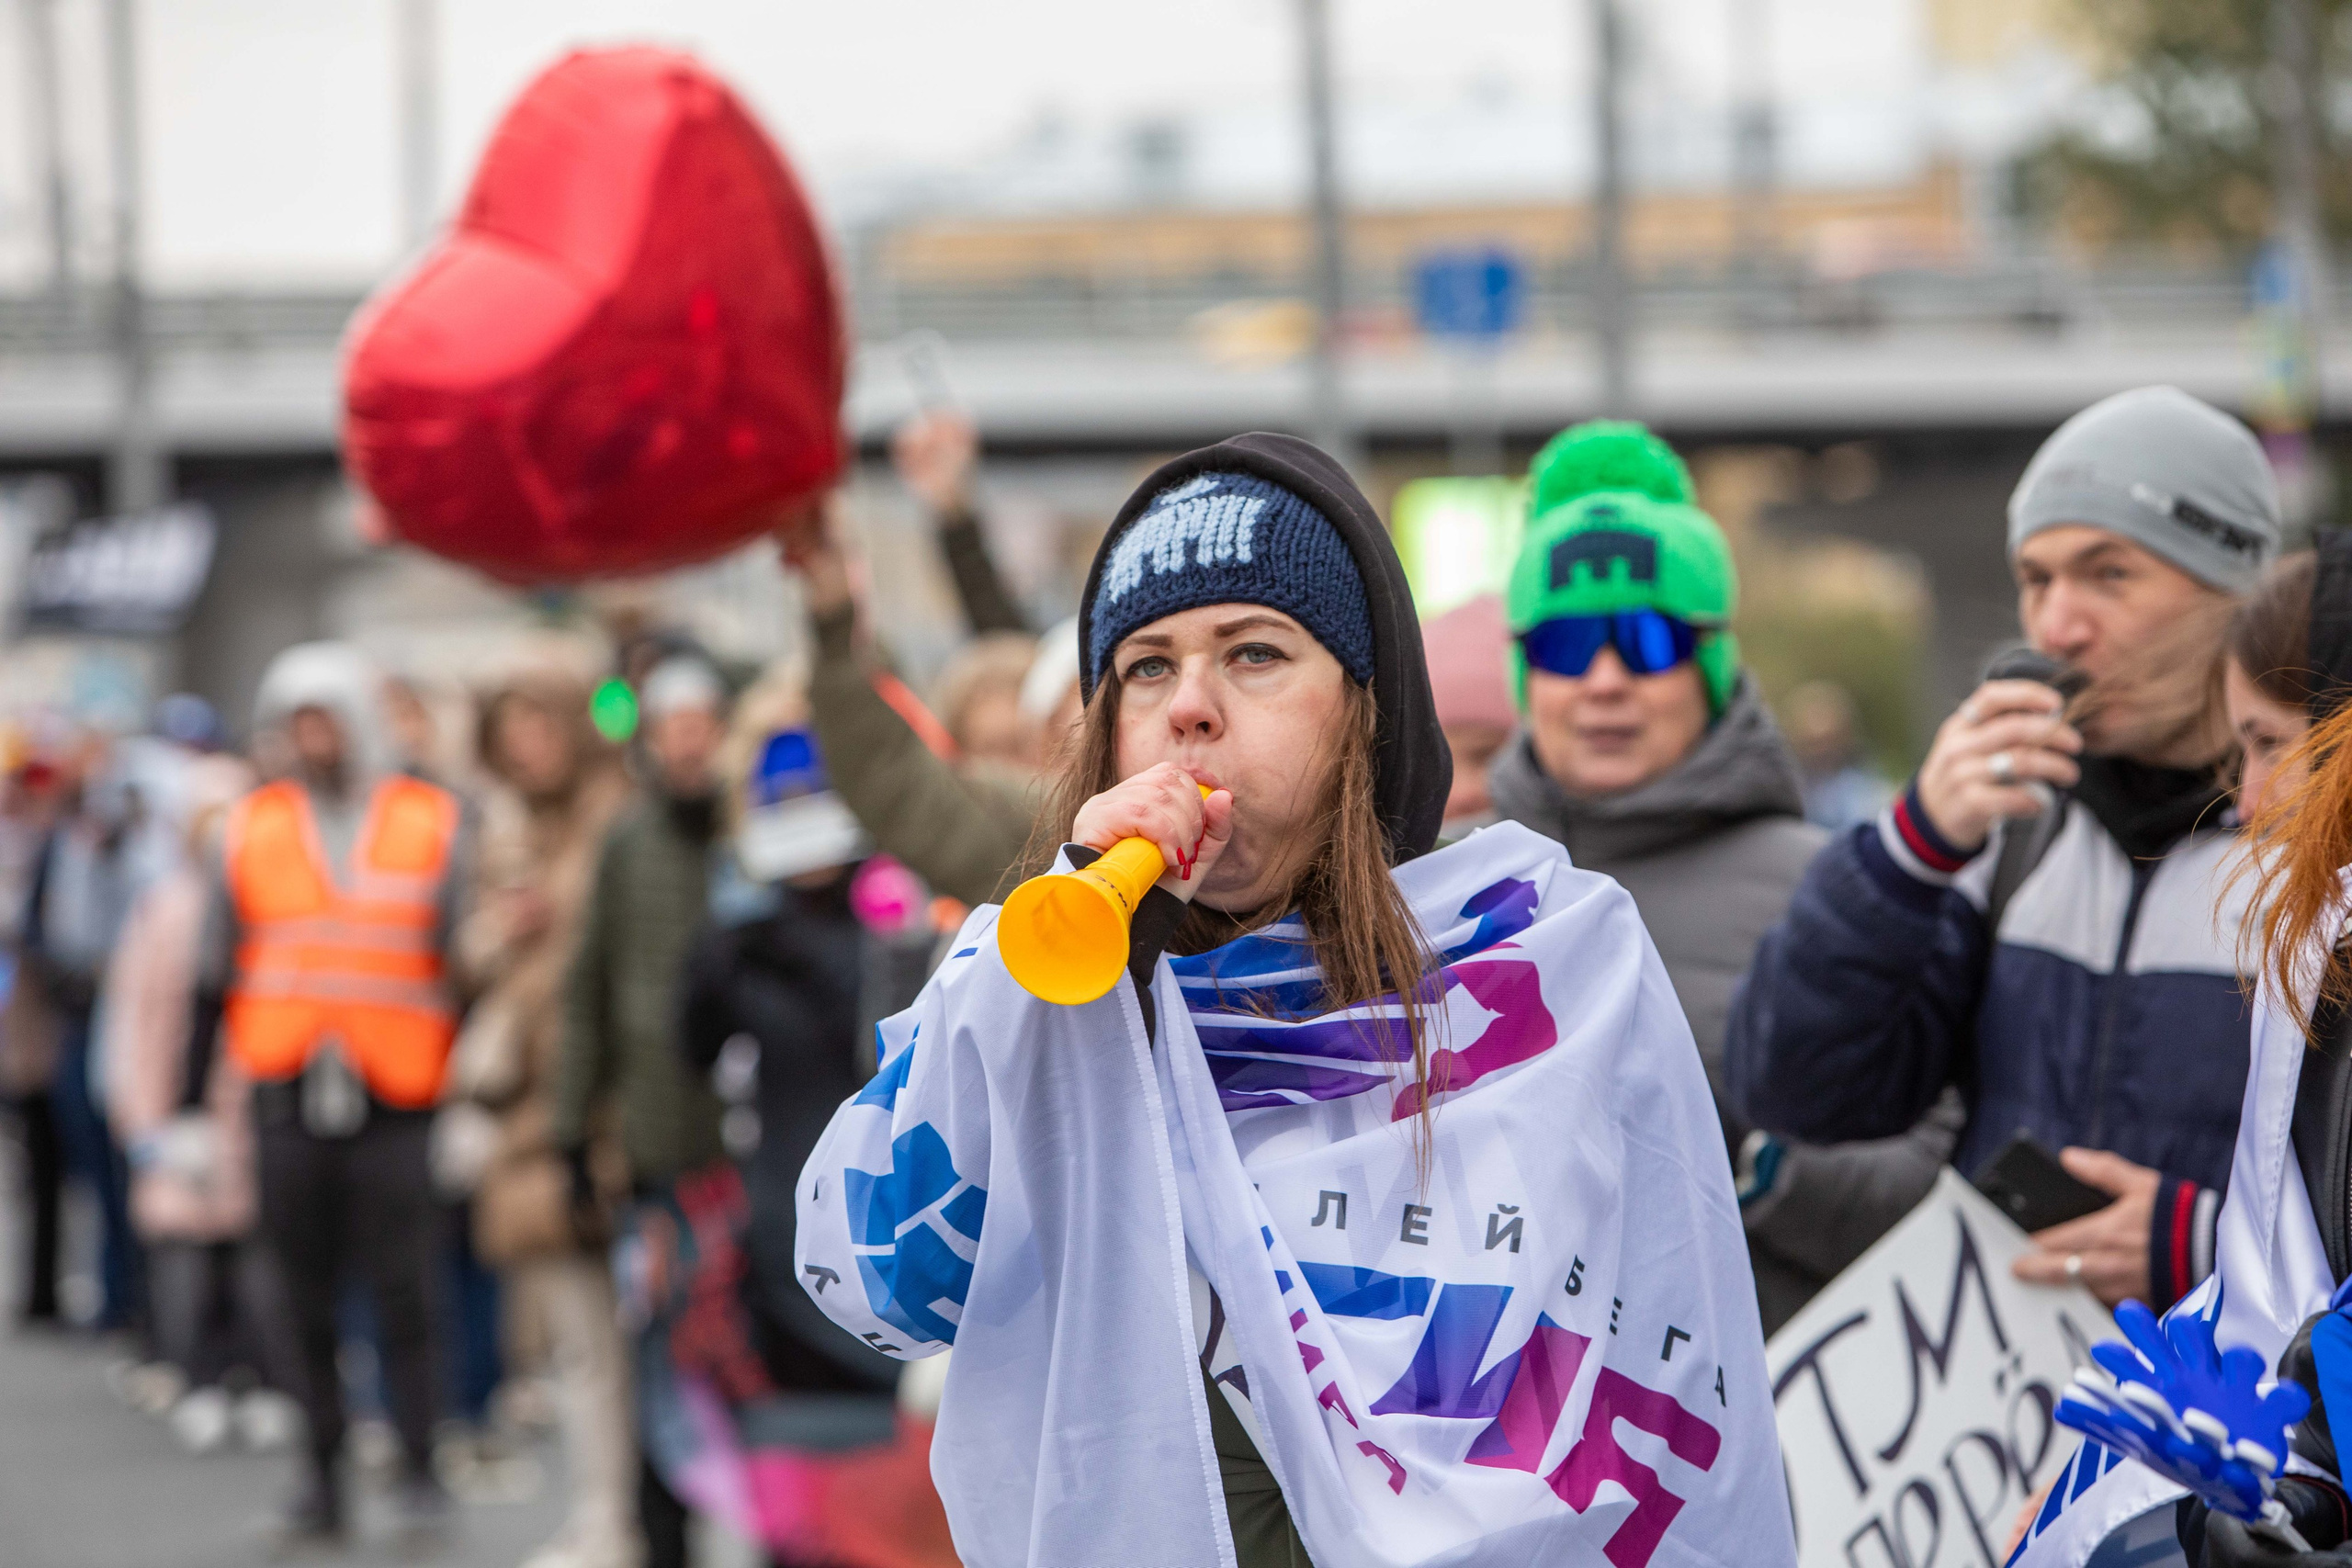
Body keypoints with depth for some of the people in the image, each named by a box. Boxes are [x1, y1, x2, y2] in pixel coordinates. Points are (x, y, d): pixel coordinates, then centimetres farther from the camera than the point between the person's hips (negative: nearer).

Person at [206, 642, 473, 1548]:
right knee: (307, 1303, 5)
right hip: (286, 1096, 2)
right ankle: (322, 1478, 13)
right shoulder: (251, 830, 11)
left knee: (404, 1294, -7)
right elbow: (211, 979, 14)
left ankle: (420, 1474, 1)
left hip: (396, 1099, -2)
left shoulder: (435, 826, 5)